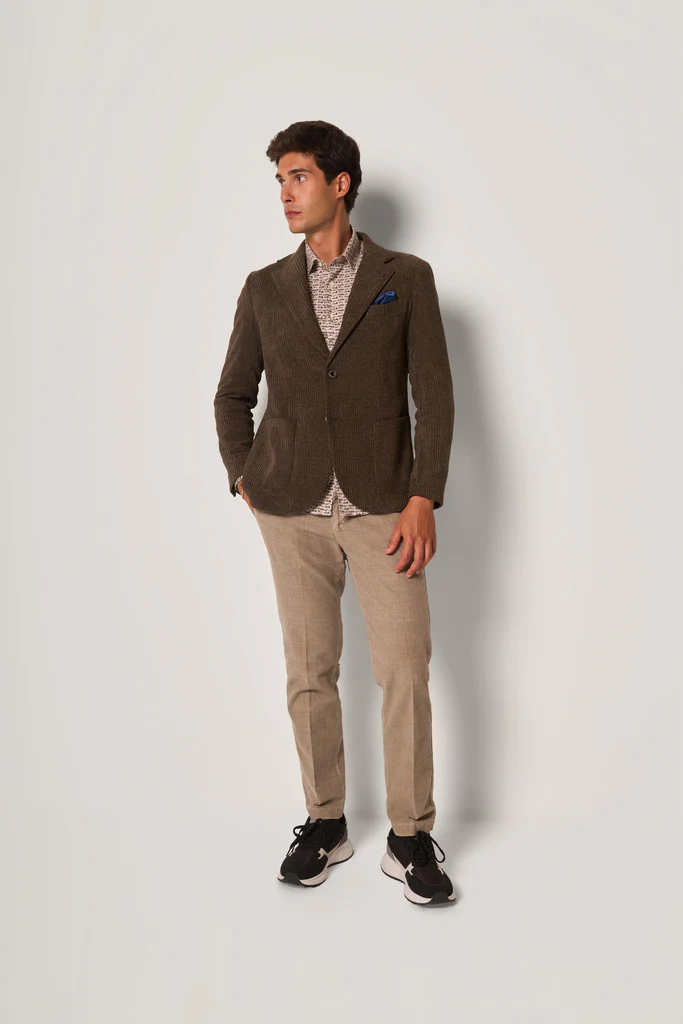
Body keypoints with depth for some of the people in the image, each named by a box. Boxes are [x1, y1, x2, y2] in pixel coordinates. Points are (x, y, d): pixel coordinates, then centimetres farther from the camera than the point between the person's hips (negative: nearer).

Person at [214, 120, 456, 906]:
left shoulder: (405, 278, 3)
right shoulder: (264, 289, 9)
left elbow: (434, 394, -2)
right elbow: (233, 395, 17)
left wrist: (423, 501, -10)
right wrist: (246, 484, 6)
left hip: (383, 508, -2)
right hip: (293, 511, 2)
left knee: (405, 672, -3)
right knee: (309, 672, 7)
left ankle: (410, 838, 12)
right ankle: (324, 823, 23)